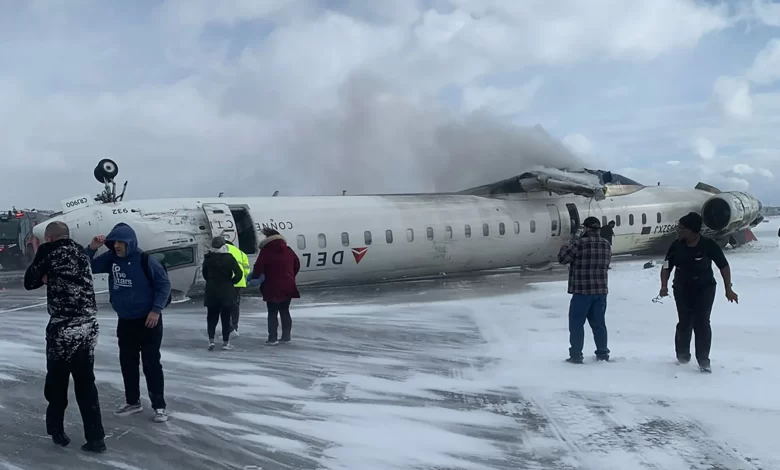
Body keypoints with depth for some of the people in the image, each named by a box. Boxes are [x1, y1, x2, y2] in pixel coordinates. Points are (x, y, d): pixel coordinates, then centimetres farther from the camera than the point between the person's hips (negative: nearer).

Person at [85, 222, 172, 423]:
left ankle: (159, 406, 7)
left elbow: (164, 283, -13)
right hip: (124, 321, 6)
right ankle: (132, 402, 27)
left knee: (151, 363, -2)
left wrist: (156, 309, -18)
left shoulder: (145, 260, -17)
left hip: (148, 321, -6)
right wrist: (91, 249, -12)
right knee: (127, 363, 13)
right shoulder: (111, 258, -1)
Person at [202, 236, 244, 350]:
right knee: (226, 317, 7)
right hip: (227, 293, -2)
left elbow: (205, 274, 6)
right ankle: (226, 342, 9)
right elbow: (239, 273, -13)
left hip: (211, 292, 2)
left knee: (211, 317, 12)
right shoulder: (229, 258, -10)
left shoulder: (208, 258, -3)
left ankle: (211, 340, 0)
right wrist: (231, 281, 2)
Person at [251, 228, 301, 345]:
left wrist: (254, 277, 2)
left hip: (272, 288, -5)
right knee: (285, 311, 15)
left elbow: (258, 267, -17)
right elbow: (297, 265, 16)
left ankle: (272, 338, 3)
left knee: (272, 313, 3)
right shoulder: (288, 250, 8)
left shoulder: (266, 251, -10)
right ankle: (286, 336, 17)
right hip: (288, 287, 5)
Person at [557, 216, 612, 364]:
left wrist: (573, 240, -5)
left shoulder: (580, 243, -15)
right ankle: (602, 353, 20)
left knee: (576, 324, 2)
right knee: (599, 323, 15)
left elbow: (562, 258, -10)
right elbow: (605, 265, 15)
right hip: (601, 291, 6)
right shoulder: (606, 245, 6)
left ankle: (576, 355, 2)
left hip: (582, 291, -6)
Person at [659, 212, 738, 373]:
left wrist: (728, 289, -7)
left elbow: (724, 266, -6)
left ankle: (703, 361, 1)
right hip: (682, 289, 2)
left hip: (705, 289, -1)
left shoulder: (709, 245, -15)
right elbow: (666, 267, -1)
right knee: (685, 323, 2)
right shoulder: (677, 246, -9)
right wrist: (664, 285, -17)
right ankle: (682, 355, 26)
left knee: (702, 323, -8)